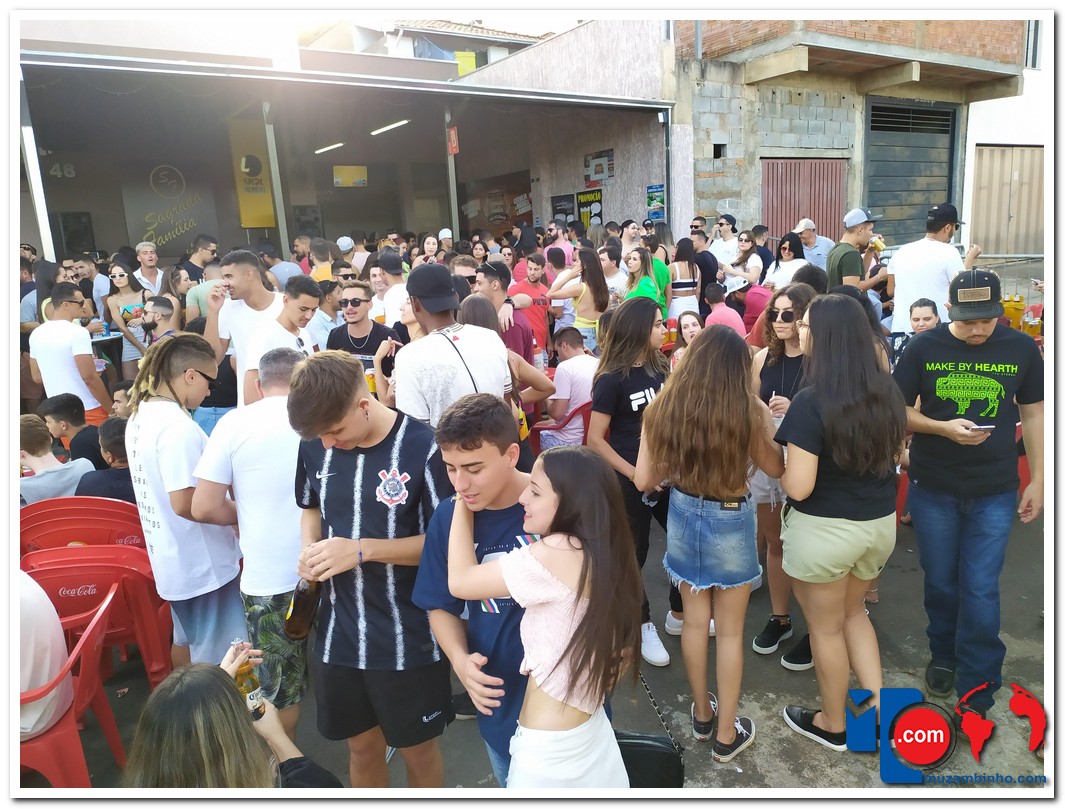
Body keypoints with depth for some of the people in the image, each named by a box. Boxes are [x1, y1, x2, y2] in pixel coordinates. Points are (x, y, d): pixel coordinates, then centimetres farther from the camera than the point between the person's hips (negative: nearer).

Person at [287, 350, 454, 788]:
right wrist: (309, 549, -8)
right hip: (338, 633, 4)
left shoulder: (422, 449, -21)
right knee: (361, 745, 22)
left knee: (418, 749, 17)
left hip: (408, 637, -4)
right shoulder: (315, 445, -5)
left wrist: (362, 550, -24)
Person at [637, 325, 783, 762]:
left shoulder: (663, 407, -12)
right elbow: (775, 468, -2)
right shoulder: (750, 410, -19)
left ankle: (702, 714, 40)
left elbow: (644, 480, -7)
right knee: (730, 631, 14)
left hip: (683, 516, 3)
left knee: (695, 621, 21)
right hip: (731, 522, -3)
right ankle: (727, 733, 30)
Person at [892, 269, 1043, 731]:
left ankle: (976, 695, 17)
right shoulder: (924, 348, -7)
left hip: (994, 491, 0)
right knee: (940, 583, 13)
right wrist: (943, 427, -20)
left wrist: (1037, 480, 4)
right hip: (933, 488, 0)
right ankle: (944, 656, 38)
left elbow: (1033, 414, 5)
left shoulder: (1021, 348, -3)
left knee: (980, 591, 2)